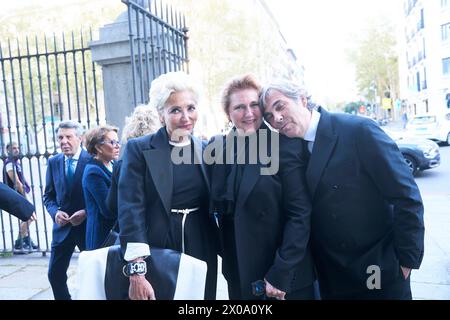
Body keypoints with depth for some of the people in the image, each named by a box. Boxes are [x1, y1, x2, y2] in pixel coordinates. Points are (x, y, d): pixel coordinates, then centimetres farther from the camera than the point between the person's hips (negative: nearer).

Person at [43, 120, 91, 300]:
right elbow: (48, 195, 10)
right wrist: (55, 212, -8)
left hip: (88, 224, -4)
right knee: (55, 273, 8)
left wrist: (86, 212, -18)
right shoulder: (53, 162, 5)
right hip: (63, 226, 4)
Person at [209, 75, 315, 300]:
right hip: (239, 273, 4)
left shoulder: (282, 147, -13)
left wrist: (281, 274, -16)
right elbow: (218, 211, 8)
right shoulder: (218, 147, 0)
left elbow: (300, 214, -15)